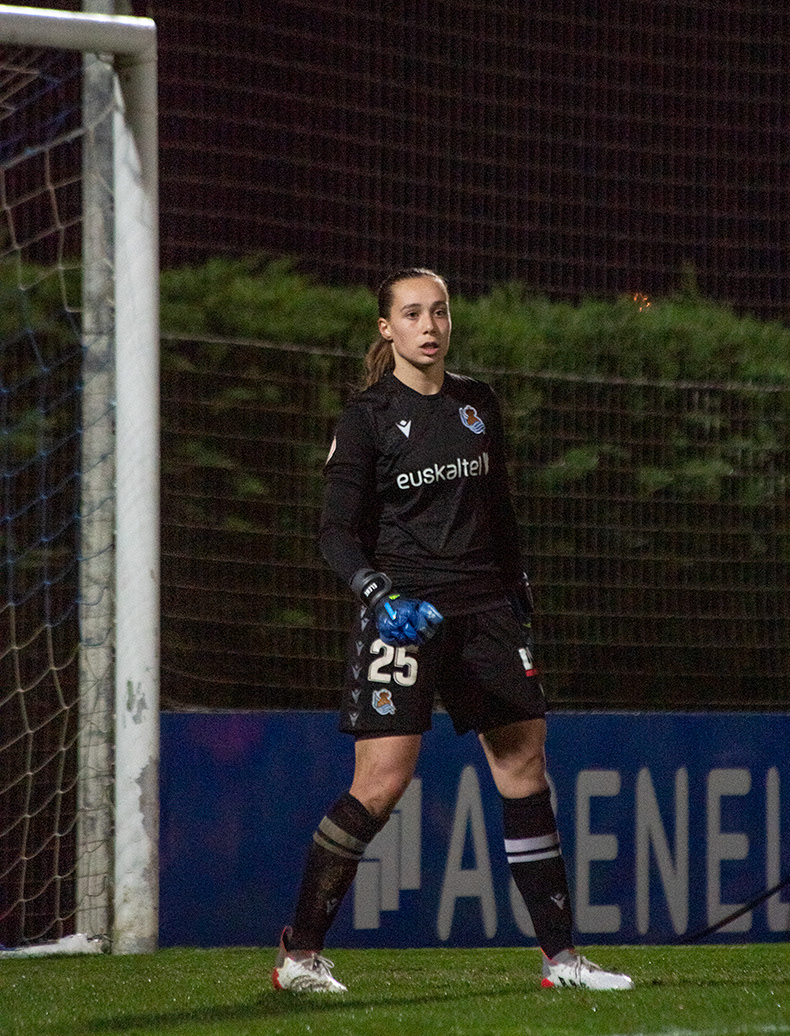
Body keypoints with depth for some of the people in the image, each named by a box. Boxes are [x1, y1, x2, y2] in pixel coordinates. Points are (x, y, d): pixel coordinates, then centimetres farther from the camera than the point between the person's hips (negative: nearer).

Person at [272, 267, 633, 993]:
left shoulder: (478, 405, 11)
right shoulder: (367, 417, -4)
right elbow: (337, 531, -8)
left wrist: (521, 596, 17)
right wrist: (377, 591, -24)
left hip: (484, 607, 5)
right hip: (403, 610, -5)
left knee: (526, 765, 2)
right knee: (382, 782, -13)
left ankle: (561, 955, 8)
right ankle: (300, 953, -3)